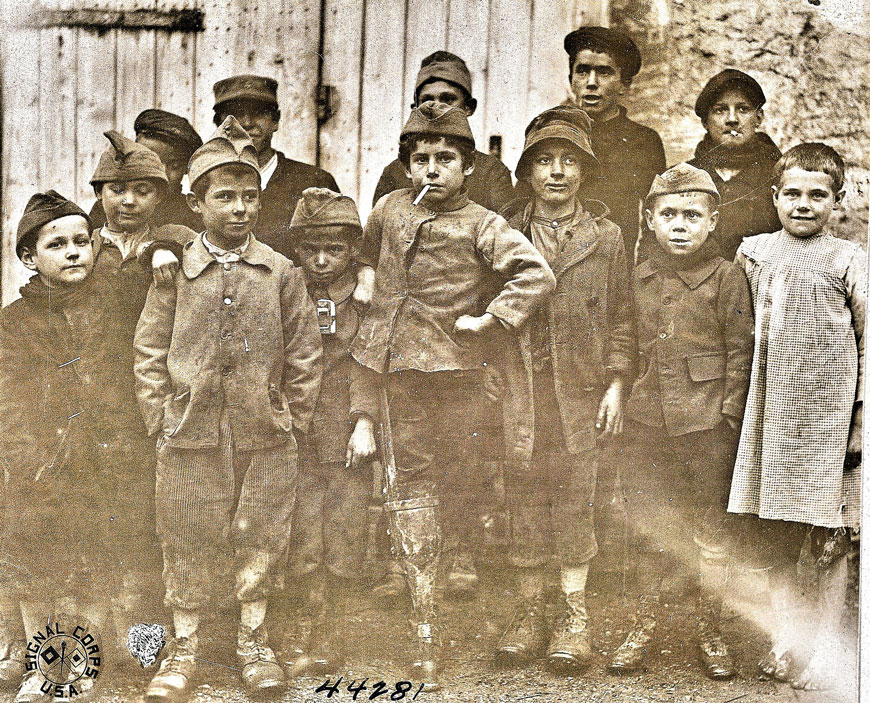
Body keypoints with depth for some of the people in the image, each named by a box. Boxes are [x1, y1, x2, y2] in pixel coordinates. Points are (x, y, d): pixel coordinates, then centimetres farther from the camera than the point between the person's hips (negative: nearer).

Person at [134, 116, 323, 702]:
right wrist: (162, 421, -1)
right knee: (187, 543, 5)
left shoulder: (282, 273, 4)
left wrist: (293, 421, 3)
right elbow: (150, 352, 4)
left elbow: (304, 354, 6)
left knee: (261, 540, 7)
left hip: (265, 435, 1)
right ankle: (185, 648, 20)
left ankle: (254, 641, 24)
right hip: (190, 434, 0)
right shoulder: (175, 273, 2)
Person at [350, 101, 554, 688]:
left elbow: (538, 276, -16)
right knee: (409, 479, 2)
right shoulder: (392, 209, 10)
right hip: (397, 364, 4)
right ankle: (426, 623, 7)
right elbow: (366, 257, 31)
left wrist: (489, 320, -15)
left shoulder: (482, 226, -4)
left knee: (456, 476, 5)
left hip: (456, 368, -3)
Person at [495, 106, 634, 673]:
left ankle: (575, 615, 13)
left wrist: (616, 385, -1)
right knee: (524, 500, 4)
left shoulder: (607, 236, 6)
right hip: (519, 386, 1)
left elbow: (621, 318, 6)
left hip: (581, 389, 0)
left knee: (576, 500, 2)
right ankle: (531, 610, 15)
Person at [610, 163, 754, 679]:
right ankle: (645, 626, 24)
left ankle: (711, 631, 20)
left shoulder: (728, 277, -3)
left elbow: (740, 352, -3)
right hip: (647, 421, 3)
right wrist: (621, 399, 10)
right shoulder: (640, 278, 8)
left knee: (713, 530, 5)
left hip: (707, 423, -3)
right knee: (647, 526, 10)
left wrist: (728, 418, -7)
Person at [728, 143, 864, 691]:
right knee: (776, 538, 7)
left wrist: (863, 416, -5)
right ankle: (786, 640, 18)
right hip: (773, 415, 3)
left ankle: (827, 647, 13)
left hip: (830, 418, -3)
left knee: (831, 542, 3)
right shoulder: (754, 252, 8)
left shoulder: (849, 261, -2)